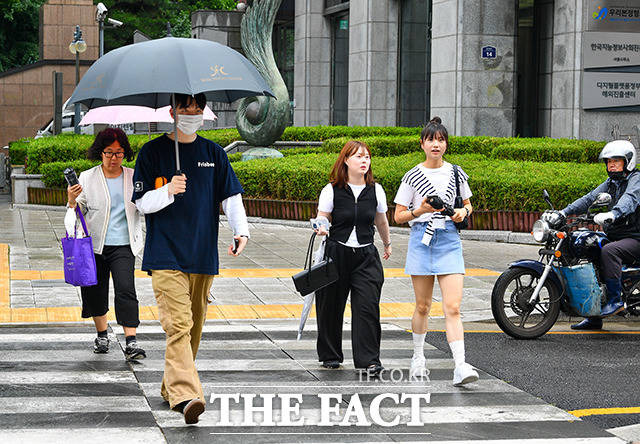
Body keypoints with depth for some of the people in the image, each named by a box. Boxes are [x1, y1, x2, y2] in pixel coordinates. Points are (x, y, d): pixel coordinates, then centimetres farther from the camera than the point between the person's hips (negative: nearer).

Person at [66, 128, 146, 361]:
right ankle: (102, 336, 31)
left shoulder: (133, 178, 6)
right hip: (95, 244, 1)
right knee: (95, 291, 8)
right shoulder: (87, 178, 3)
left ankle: (131, 342, -17)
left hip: (123, 245, -1)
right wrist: (72, 201, -14)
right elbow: (78, 211, 7)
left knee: (126, 289, -16)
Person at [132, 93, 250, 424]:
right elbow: (142, 202, 0)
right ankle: (185, 394, -26)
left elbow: (231, 196, 9)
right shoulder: (153, 151, 2)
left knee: (194, 324, 11)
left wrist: (241, 230, -9)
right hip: (165, 255, -4)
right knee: (177, 324, -17)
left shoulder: (213, 153, 12)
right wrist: (169, 191, -20)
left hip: (203, 255, 4)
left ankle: (171, 388, 26)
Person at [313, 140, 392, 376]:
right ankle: (330, 355, 24)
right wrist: (321, 228, -22)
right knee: (331, 306, 6)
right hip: (336, 253, -1)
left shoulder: (375, 190, 5)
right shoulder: (332, 190, -3)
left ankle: (369, 359, -5)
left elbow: (381, 221, 21)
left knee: (367, 307, -9)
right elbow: (322, 219, 1)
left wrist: (387, 243, 33)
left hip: (366, 255, 1)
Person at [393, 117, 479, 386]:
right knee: (423, 306, 9)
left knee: (453, 308, -10)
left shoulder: (456, 174, 7)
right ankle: (418, 357, 30)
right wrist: (420, 211, -15)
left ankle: (460, 367, -18)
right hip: (422, 240, 0)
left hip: (449, 241, 1)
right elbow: (398, 216, 3)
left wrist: (463, 212, -3)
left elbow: (467, 204, 20)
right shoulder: (413, 177, 1)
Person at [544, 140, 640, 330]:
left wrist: (612, 214, -52)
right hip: (614, 236, 9)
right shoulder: (611, 183, 16)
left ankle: (615, 299, -27)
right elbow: (589, 199, 4)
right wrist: (562, 213, -11)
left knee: (608, 251, -35)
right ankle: (593, 318, 5)